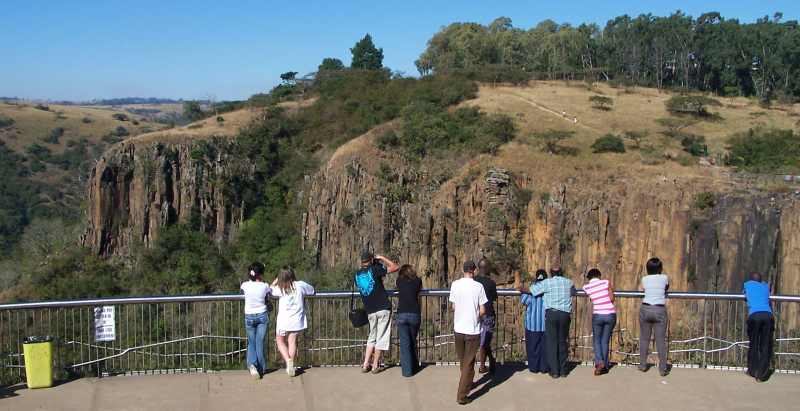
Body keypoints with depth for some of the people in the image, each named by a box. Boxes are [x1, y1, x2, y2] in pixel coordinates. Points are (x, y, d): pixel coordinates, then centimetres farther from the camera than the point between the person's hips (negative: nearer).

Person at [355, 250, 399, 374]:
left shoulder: (357, 274, 8)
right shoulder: (374, 269, -8)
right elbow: (396, 267, -8)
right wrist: (382, 258, 4)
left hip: (370, 311, 5)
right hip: (383, 308, -5)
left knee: (372, 337, 17)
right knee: (381, 337, 3)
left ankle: (366, 365, 12)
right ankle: (375, 366, 6)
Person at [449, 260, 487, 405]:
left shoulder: (455, 285, -3)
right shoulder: (478, 286, -12)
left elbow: (453, 307, 5)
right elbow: (482, 311, -9)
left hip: (458, 329, 3)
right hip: (473, 330, -3)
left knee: (463, 361, 21)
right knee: (468, 363, 2)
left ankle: (467, 384, 40)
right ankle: (461, 395, -1)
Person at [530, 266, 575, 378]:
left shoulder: (547, 283, 1)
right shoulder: (569, 282, 11)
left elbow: (531, 290, 2)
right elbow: (573, 292, 30)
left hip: (551, 313, -3)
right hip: (565, 314, 3)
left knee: (551, 342, 2)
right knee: (562, 342, 12)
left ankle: (554, 371, 2)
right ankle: (563, 370, 16)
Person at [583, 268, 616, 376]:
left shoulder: (586, 287, 1)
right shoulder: (606, 282, -2)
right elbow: (612, 299, -6)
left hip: (598, 315, -1)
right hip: (611, 315, 1)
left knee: (596, 340, 15)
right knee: (605, 341, 13)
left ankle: (599, 362, -6)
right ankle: (605, 366, 15)